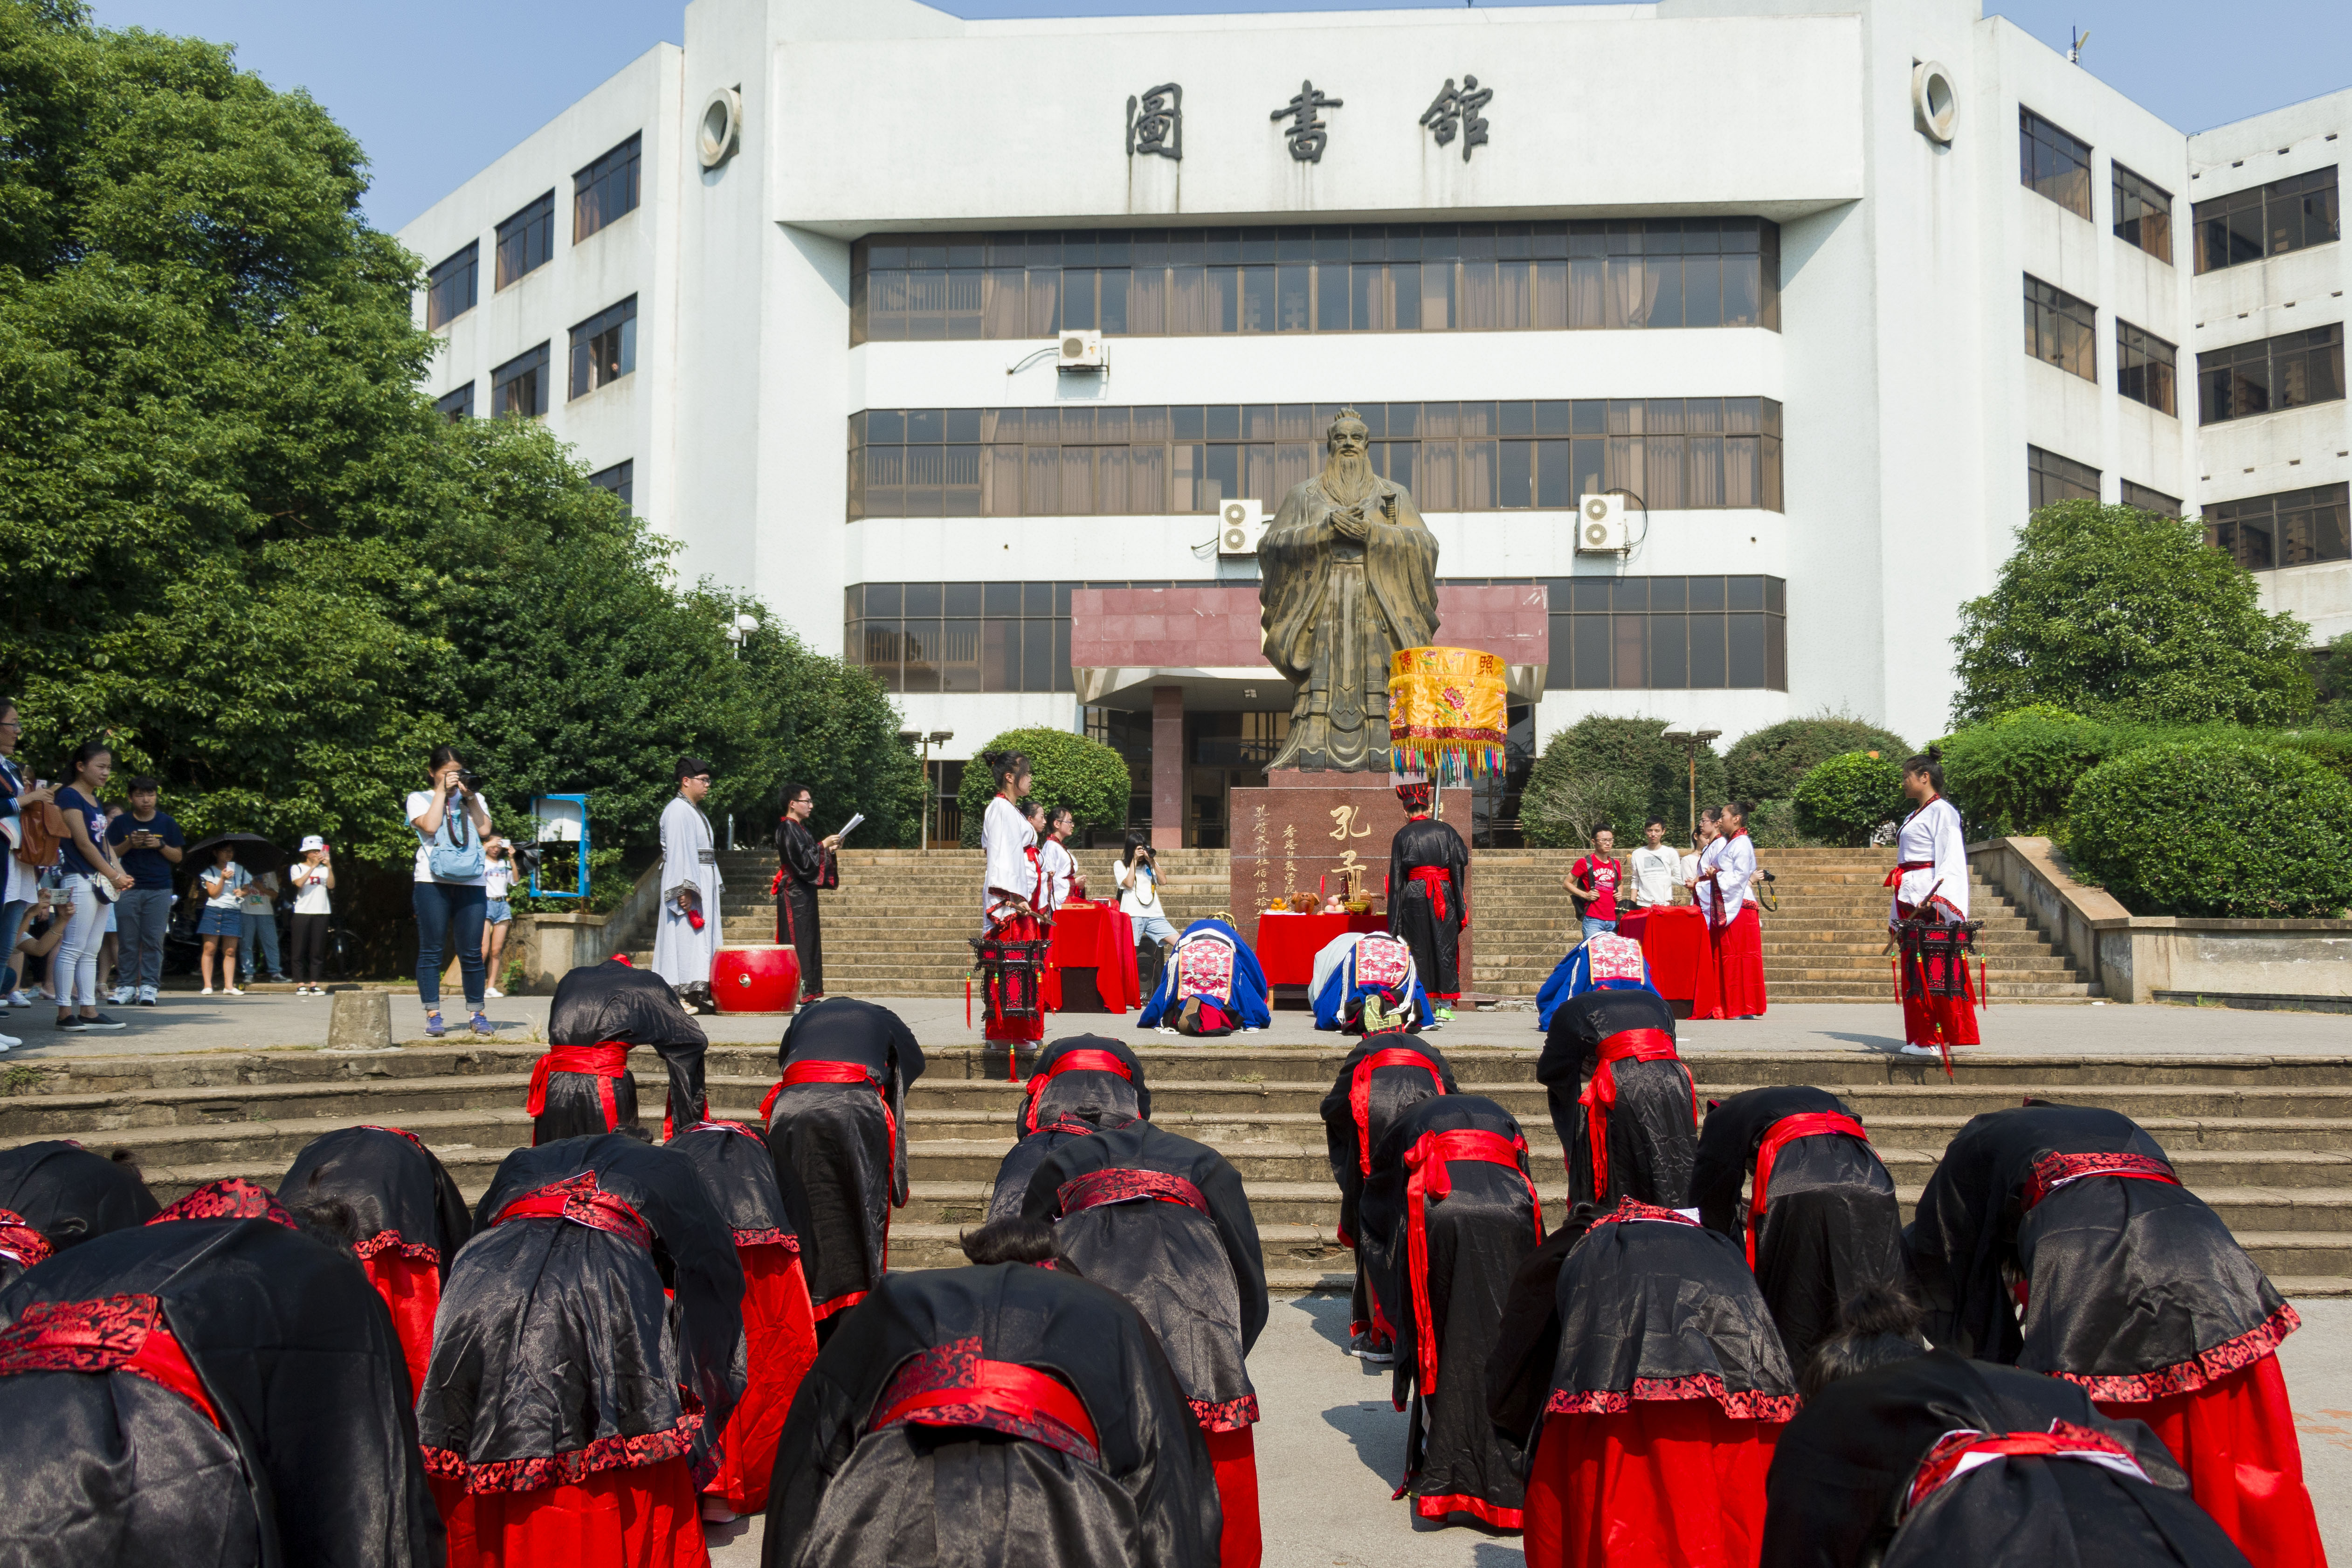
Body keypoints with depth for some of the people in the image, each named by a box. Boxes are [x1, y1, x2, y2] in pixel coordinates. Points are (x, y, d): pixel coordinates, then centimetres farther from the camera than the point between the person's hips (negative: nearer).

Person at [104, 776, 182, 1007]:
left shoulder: (167, 823, 10)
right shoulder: (120, 823, 10)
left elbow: (178, 856, 10)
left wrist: (160, 845, -8)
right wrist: (130, 843, -8)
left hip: (159, 890, 0)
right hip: (128, 889, 0)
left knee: (153, 940, -4)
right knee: (128, 940, -1)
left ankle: (149, 987, -4)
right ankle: (126, 986, 2)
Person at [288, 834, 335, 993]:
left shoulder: (324, 869, 12)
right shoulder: (297, 868, 7)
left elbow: (331, 886, -4)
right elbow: (300, 883, -13)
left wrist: (329, 866, -15)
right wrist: (313, 866, -18)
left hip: (321, 913, 2)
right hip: (302, 913, -2)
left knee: (318, 950, 0)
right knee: (300, 949, -2)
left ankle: (314, 984, 3)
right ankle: (301, 985, 3)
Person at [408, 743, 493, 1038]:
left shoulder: (474, 799, 19)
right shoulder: (419, 799, 11)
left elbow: (485, 830, 3)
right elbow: (429, 826, -9)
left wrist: (470, 796, 1)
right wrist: (442, 791, -3)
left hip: (471, 882, 2)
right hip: (433, 881, -2)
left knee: (471, 952, 1)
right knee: (431, 950, -2)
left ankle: (476, 1014, 8)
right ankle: (433, 1015, 2)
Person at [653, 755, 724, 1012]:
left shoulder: (696, 811, 20)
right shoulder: (677, 811, -10)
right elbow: (678, 852, -19)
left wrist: (714, 886, 17)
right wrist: (684, 888, -26)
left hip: (703, 882, 10)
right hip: (688, 882, -10)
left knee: (701, 939, 7)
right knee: (685, 937, -10)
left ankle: (694, 994, 9)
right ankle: (679, 994, -10)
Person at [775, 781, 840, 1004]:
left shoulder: (800, 828, 17)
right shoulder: (788, 829, -13)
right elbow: (802, 861, -21)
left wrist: (829, 848, 8)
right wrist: (823, 845, -12)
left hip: (804, 892, 10)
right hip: (795, 892, -10)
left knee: (809, 939, 10)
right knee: (798, 939, -9)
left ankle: (810, 990, 13)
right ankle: (799, 992, -8)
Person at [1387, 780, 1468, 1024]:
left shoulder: (1402, 836, 4)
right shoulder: (1445, 830, 6)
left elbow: (1396, 878, 3)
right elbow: (1462, 859, -1)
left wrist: (1394, 920, 6)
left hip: (1414, 896, -1)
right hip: (1444, 896, 1)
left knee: (1419, 950, 5)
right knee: (1445, 948, 5)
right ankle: (1444, 1007, 4)